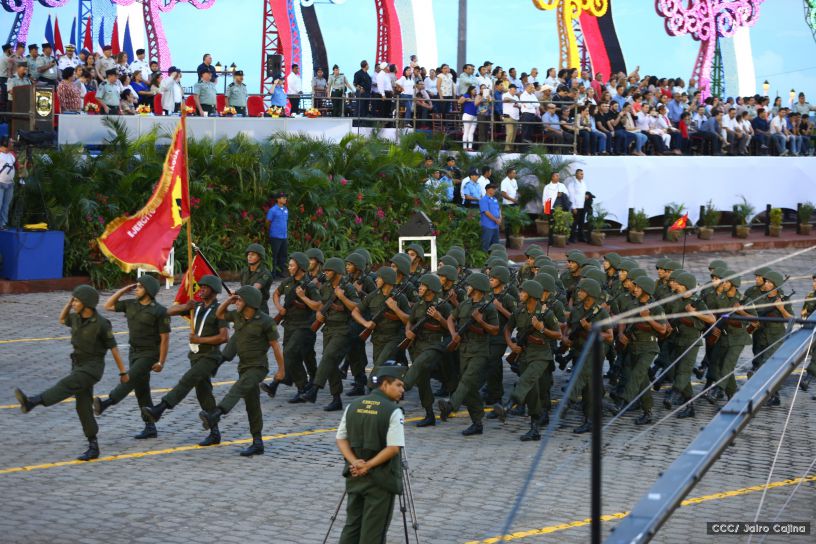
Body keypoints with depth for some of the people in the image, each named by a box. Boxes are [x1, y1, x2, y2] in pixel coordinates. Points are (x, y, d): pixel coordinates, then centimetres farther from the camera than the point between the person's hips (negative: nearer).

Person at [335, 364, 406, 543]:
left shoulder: (353, 406, 6)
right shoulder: (393, 412, -13)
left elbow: (341, 439, 4)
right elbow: (393, 448, -19)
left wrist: (355, 462, -6)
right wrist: (368, 466, -14)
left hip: (354, 476, 5)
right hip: (381, 479, -5)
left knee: (352, 525, 15)